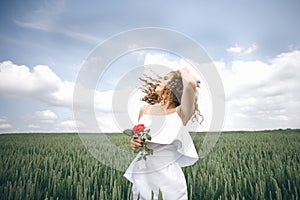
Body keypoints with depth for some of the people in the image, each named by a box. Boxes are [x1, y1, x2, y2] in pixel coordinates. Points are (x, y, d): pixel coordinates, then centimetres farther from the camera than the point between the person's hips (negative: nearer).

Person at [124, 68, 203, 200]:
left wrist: (184, 72, -10)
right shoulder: (144, 110, 3)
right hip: (141, 175, 5)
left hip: (167, 176, -4)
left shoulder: (180, 113, -12)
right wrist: (134, 143, -4)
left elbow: (191, 83, -31)